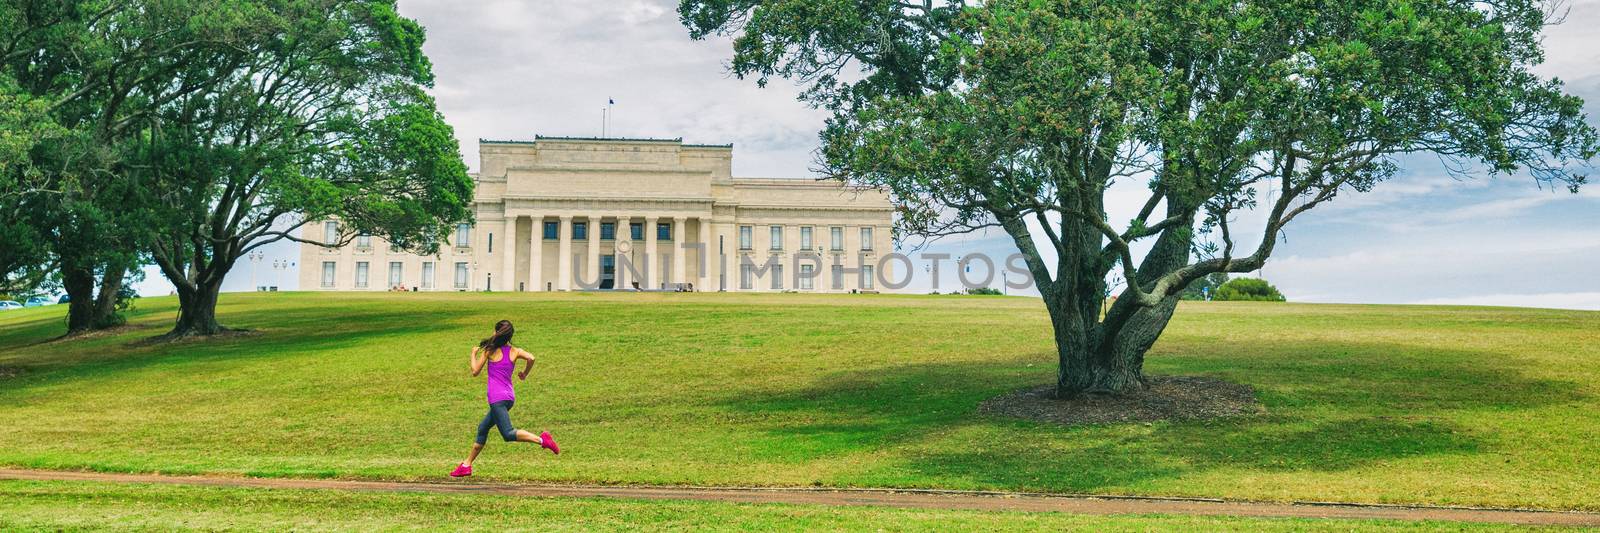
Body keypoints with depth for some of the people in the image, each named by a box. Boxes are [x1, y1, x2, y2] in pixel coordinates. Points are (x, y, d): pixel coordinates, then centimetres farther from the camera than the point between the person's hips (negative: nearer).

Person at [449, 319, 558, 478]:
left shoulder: (489, 350, -3)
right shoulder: (515, 351, 7)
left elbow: (475, 372, 2)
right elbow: (531, 358, -13)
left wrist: (474, 354, 16)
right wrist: (524, 374, 4)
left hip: (497, 398, -7)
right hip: (509, 396, 7)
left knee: (508, 434, -15)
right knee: (483, 428, 19)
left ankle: (541, 439, -30)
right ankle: (467, 464, 26)